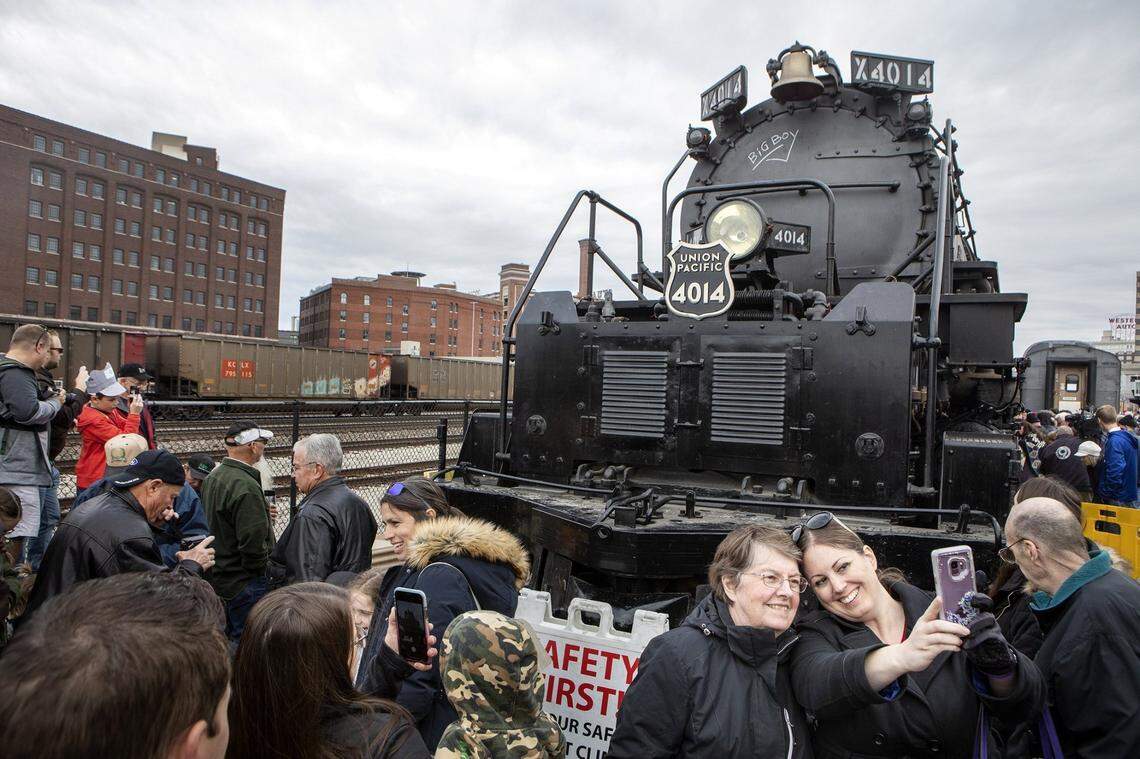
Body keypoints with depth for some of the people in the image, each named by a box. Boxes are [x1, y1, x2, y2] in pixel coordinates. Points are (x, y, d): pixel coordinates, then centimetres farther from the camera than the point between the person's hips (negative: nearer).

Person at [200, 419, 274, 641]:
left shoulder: (212, 478, 8)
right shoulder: (245, 486, -24)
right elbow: (253, 541, -26)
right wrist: (262, 569, -11)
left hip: (218, 578, 10)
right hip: (243, 581, -10)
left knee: (228, 638, 21)